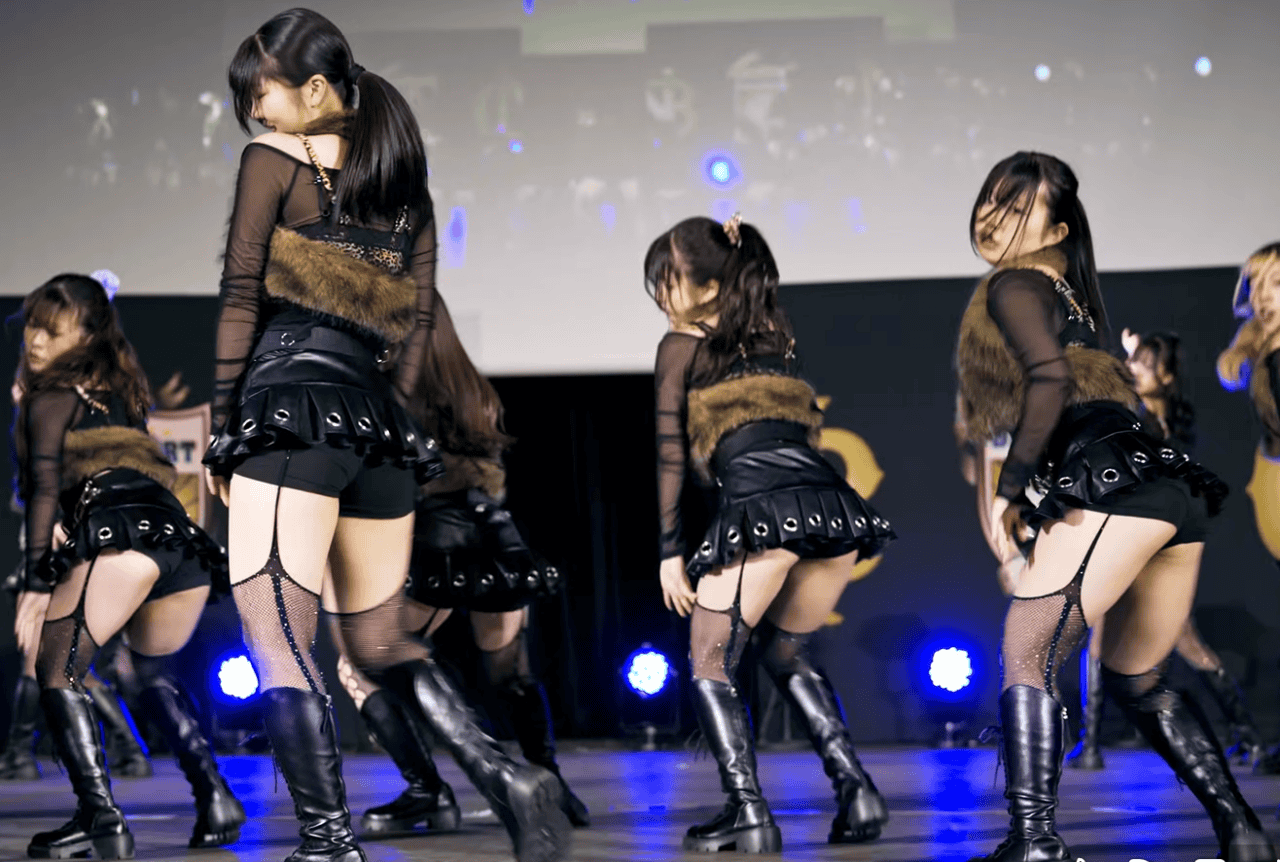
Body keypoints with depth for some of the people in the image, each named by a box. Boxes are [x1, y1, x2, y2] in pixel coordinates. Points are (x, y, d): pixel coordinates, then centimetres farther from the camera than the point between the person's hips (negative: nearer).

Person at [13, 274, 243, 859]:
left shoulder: (53, 393, 10)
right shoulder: (117, 392, 32)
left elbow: (44, 486, -1)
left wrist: (36, 582, -6)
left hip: (124, 531, -8)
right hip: (185, 539, 8)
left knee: (57, 671, -5)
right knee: (152, 673, 27)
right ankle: (214, 796, 11)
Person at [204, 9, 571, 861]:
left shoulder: (273, 159, 1)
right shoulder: (406, 182, 18)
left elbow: (241, 299, -2)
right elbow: (419, 315, 14)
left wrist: (223, 425, 1)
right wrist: (388, 408, 15)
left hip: (290, 404, -7)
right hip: (382, 420, 7)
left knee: (279, 639, -9)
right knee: (380, 640, 16)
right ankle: (502, 773, -2)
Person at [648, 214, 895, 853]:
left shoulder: (680, 345, 12)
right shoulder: (776, 336, 26)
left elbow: (670, 455, 7)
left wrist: (669, 552, 7)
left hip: (761, 508, -6)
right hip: (835, 509, 6)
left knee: (710, 664, 8)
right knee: (784, 655, 24)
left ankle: (748, 814, -7)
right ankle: (856, 788, 9)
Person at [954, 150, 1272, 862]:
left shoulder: (1012, 286, 2)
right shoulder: (1070, 295, 29)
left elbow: (1052, 380, -15)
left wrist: (1011, 490, -9)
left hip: (1114, 483, -10)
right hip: (1174, 485, 10)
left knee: (1028, 653, -12)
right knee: (1136, 682, 21)